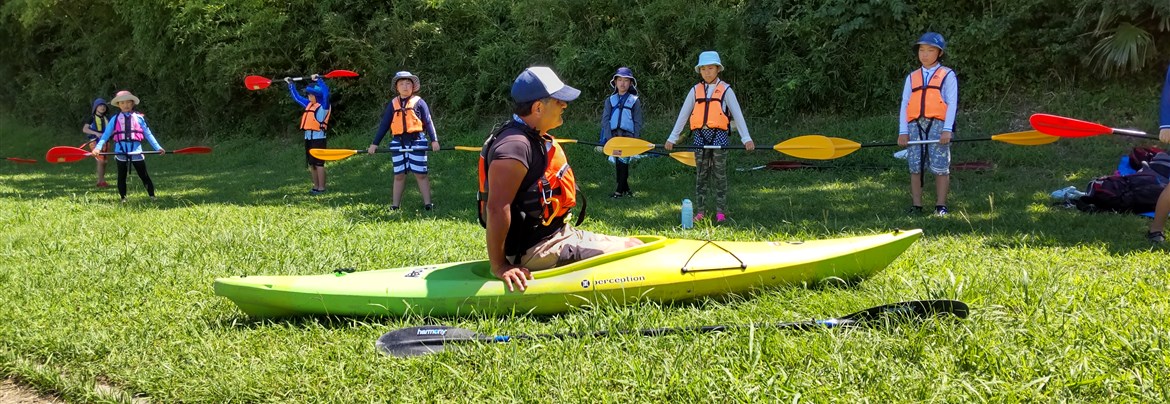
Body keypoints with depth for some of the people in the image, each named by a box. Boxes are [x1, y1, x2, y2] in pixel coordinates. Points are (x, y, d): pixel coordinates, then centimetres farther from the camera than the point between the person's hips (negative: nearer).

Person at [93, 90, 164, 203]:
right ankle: (123, 198, 16)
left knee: (144, 175, 3)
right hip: (121, 151, 1)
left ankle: (152, 196, 8)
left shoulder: (139, 118, 4)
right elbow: (106, 134, 0)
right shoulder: (115, 119, 4)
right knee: (121, 177, 7)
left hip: (136, 151, -1)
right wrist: (98, 147, -13)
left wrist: (158, 147, 1)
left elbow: (148, 134, 7)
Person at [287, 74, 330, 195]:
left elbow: (326, 93, -26)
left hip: (318, 138, -8)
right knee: (311, 164, 11)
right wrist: (291, 84, 31)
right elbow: (296, 97, 30)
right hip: (308, 138, 8)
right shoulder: (308, 104, 16)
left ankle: (321, 188, -5)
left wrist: (318, 80, -27)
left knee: (319, 164, -8)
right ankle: (316, 186, 18)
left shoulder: (324, 106, -8)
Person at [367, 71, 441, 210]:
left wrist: (434, 140, -9)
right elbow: (384, 125, 13)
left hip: (416, 141, -3)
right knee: (399, 175, 5)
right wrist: (374, 143, 10)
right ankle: (394, 205, 9)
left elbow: (428, 122, 0)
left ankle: (427, 204, 0)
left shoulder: (418, 102, 2)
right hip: (398, 142, 3)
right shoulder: (393, 104, 10)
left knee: (420, 174, -2)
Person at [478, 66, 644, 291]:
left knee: (634, 246, 8)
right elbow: (496, 208, -27)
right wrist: (499, 266, -25)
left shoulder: (538, 139, 14)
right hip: (537, 252, -11)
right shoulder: (515, 146, -21)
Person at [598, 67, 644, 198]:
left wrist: (636, 140, -5)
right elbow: (605, 120, 5)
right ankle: (626, 189, 14)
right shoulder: (610, 100, 12)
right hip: (613, 135, 3)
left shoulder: (635, 100, 6)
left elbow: (638, 122, 4)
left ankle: (620, 190, -8)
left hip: (628, 135, -3)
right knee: (618, 163, 4)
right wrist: (608, 137, -7)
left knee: (623, 161, -12)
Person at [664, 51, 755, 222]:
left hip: (719, 135, -3)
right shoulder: (696, 91, 10)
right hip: (700, 135, 3)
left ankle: (720, 211, 5)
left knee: (719, 175, 0)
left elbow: (738, 115, -3)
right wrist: (672, 138, 6)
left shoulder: (725, 90, 2)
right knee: (701, 175, 5)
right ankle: (700, 211, 9)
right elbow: (683, 115, 10)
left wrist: (746, 138, -11)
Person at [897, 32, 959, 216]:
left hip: (938, 125, -3)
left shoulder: (947, 75, 7)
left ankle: (941, 206, 1)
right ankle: (916, 205, 6)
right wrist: (903, 132, 0)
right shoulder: (912, 78, 17)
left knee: (940, 167, -4)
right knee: (915, 167, 2)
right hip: (915, 125, 3)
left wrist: (947, 130, -12)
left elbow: (952, 104, -1)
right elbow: (904, 104, 11)